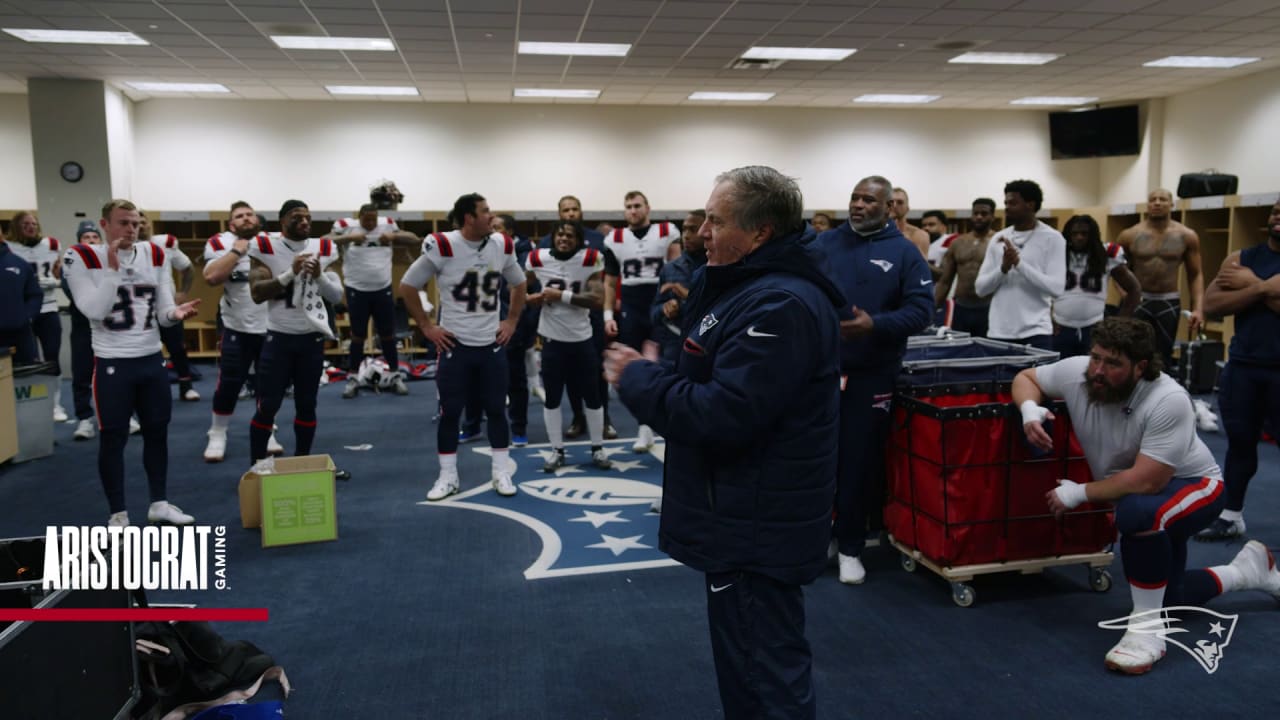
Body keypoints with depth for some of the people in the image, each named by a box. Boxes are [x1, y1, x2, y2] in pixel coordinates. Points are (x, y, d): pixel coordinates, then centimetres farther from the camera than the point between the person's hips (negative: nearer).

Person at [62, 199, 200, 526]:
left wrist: (175, 313, -20)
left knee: (157, 432, 13)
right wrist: (113, 268, -21)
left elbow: (162, 312, 2)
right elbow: (94, 311, -19)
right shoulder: (81, 258, -8)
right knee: (113, 438, 3)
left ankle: (160, 503, 26)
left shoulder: (155, 256, 4)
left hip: (152, 358, 5)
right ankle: (118, 513, 15)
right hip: (112, 363, -5)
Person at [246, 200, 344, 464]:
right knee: (267, 407, 0)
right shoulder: (266, 248, -5)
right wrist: (290, 273, -23)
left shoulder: (323, 250, 5)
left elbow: (337, 296, 4)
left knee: (307, 405, 10)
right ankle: (256, 466, 13)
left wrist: (320, 276, -14)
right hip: (279, 337, -3)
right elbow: (256, 293, -14)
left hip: (313, 338, 3)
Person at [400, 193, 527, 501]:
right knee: (450, 412, 5)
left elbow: (518, 283, 18)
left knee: (496, 409, 9)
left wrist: (512, 321, 10)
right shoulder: (442, 247, -14)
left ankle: (501, 472, 20)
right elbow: (407, 286, -5)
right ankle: (448, 477, 18)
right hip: (455, 345, -3)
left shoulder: (502, 246, 1)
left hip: (491, 345, 4)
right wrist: (426, 326, -5)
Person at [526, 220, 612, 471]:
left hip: (581, 339, -1)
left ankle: (598, 449, 22)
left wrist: (562, 295, -22)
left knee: (592, 396, 8)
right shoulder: (539, 260, -3)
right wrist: (529, 299, -7)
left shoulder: (590, 260, -10)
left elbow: (598, 299, -21)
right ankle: (557, 451, 21)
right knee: (552, 397, 8)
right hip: (552, 339, 1)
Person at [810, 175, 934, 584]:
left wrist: (875, 324, -20)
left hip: (872, 374, -1)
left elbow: (921, 309, -6)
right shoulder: (825, 243, 7)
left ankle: (849, 546, 21)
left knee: (859, 459, 6)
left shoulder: (905, 253, 1)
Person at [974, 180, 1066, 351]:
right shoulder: (998, 239, 9)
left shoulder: (1052, 238, -2)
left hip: (1035, 333, -4)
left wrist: (1018, 262, -18)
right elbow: (980, 288, 6)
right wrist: (1003, 268, -12)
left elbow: (1056, 287, -13)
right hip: (998, 332, 4)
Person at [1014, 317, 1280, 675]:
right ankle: (1247, 569, 41)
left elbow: (1146, 482, -36)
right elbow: (1026, 378, -1)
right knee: (1162, 600, 16)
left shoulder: (1168, 401, -34)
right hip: (1141, 497, 7)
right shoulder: (1077, 372, -20)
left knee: (1136, 512, -42)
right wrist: (1030, 410, -23)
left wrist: (1079, 493, -26)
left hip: (1194, 485, -7)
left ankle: (1146, 631, -25)